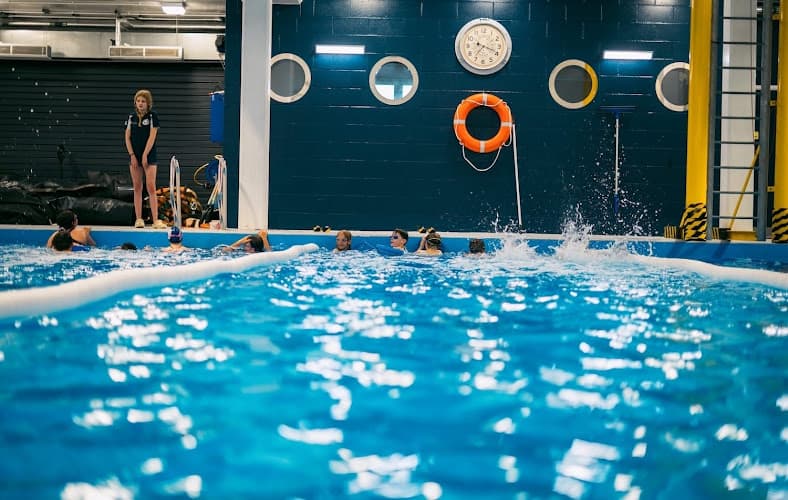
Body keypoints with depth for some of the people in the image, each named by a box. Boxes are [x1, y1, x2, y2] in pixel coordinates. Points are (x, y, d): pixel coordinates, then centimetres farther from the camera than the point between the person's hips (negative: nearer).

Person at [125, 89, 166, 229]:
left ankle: (156, 220, -13)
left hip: (149, 156, -4)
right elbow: (127, 137, 7)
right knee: (137, 188, 5)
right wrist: (132, 155, -3)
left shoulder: (153, 116, -2)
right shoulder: (131, 117, 8)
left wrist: (145, 156, -12)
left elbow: (152, 137, -8)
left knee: (151, 188, -9)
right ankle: (138, 219, 7)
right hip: (134, 157, 4)